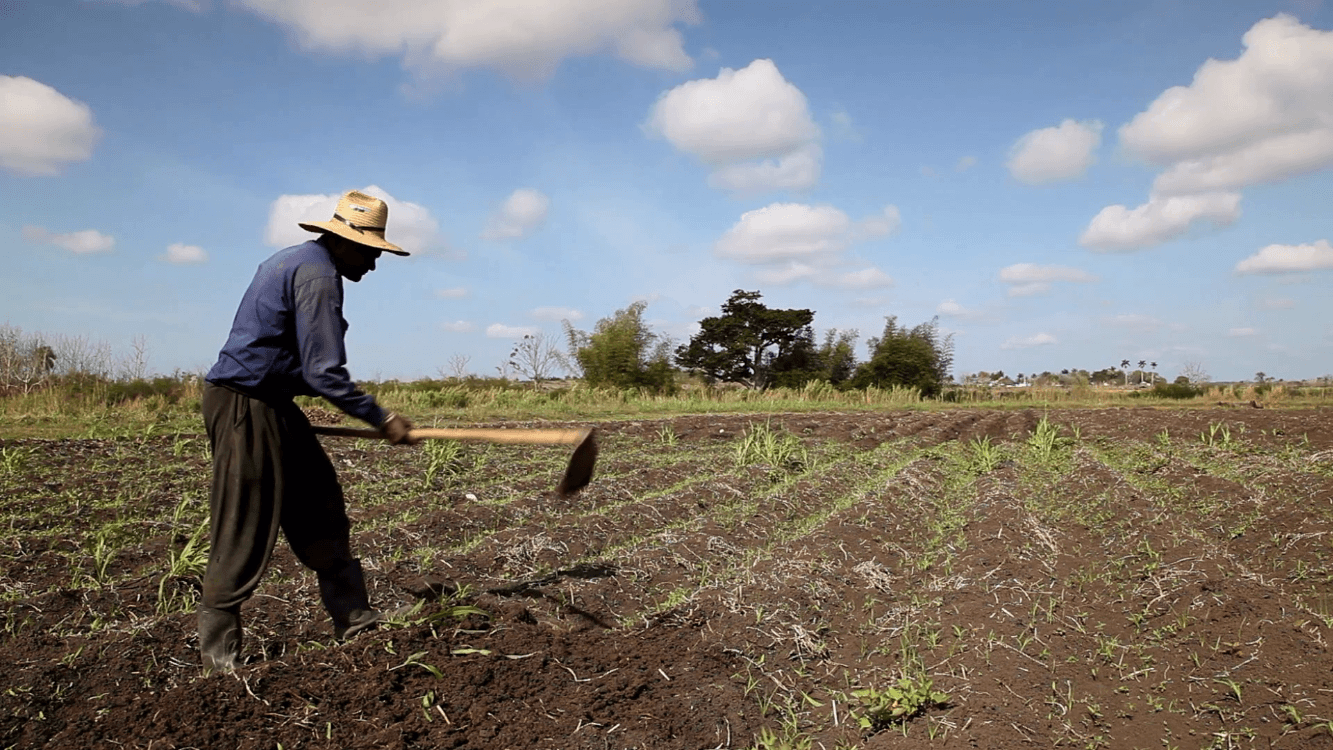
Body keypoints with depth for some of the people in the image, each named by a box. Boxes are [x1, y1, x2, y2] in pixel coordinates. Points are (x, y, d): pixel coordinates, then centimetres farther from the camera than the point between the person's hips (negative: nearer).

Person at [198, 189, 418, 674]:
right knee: (245, 533, -4)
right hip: (245, 404, -11)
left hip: (269, 404, 11)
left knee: (319, 504, 12)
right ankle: (218, 653, 9)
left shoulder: (297, 261, 16)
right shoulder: (318, 275, -17)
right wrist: (382, 420, -15)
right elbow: (324, 373, -21)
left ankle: (352, 618, 19)